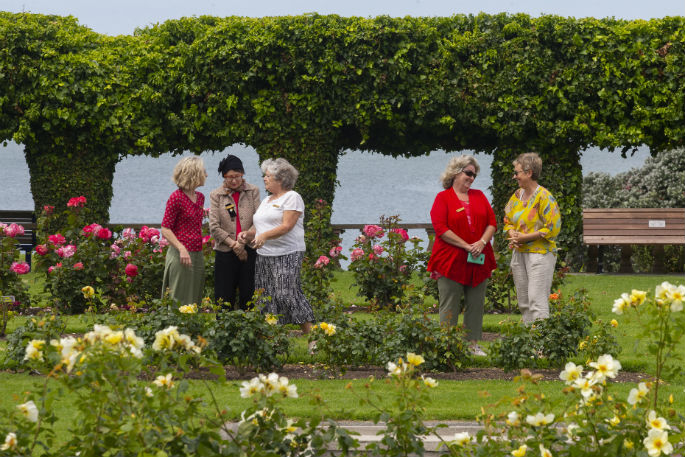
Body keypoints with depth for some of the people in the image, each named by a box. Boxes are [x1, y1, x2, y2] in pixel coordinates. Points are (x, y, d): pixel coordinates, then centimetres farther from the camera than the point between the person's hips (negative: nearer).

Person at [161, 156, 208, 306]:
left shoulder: (200, 197, 12)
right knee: (180, 301, -3)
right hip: (181, 255, -8)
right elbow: (165, 229, -11)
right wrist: (182, 249, -22)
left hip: (197, 255, 8)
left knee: (195, 298, 11)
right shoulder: (176, 197, -11)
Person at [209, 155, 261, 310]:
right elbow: (214, 227, -2)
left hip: (249, 250, 0)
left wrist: (243, 241, -14)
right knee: (224, 298, 1)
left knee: (249, 296, 2)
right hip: (225, 252, 0)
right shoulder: (216, 195, 5)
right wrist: (233, 244, -11)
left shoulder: (253, 191, 5)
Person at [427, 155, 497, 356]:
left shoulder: (479, 196, 15)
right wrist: (466, 246, -16)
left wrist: (482, 242, -10)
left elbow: (492, 222, 10)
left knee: (476, 304, 7)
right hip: (451, 262, -5)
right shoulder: (443, 198, -1)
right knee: (449, 305, -3)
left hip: (478, 260, 5)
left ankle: (472, 343, 13)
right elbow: (441, 228, -11)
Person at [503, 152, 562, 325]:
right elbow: (508, 221, 20)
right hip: (519, 253, 8)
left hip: (540, 253, -8)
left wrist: (525, 237, -15)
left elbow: (553, 228, -15)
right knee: (524, 302, 9)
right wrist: (513, 236, -3)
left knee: (537, 301, -13)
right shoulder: (517, 195, 12)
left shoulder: (544, 197, -11)